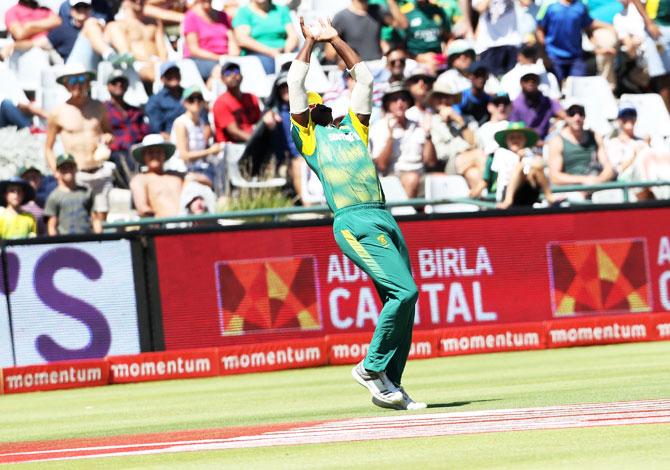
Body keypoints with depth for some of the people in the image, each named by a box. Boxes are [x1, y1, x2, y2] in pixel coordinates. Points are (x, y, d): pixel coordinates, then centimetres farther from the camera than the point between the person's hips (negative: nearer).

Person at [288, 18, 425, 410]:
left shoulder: (354, 127, 26)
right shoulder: (308, 135, 13)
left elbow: (364, 77, 28)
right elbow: (296, 82, 8)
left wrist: (336, 40, 29)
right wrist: (311, 41, 19)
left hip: (385, 219, 6)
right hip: (354, 221, -6)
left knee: (402, 302, 1)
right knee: (404, 291, -19)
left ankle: (389, 387, 6)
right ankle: (371, 368, -8)